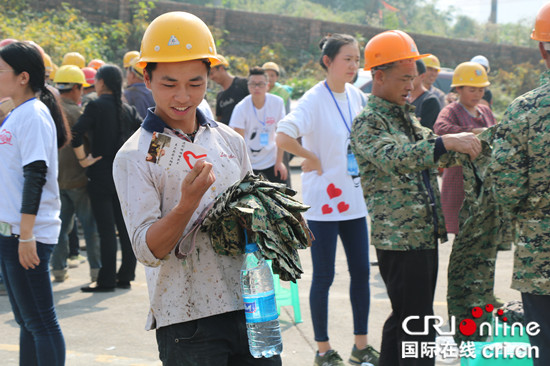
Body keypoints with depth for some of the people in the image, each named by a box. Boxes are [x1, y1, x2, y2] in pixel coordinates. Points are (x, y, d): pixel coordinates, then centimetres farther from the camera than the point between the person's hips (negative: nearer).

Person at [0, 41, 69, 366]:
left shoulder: (34, 114, -13)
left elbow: (35, 176, -19)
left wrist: (26, 236, -22)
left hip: (29, 234, -10)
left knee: (41, 321, -5)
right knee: (26, 320, 14)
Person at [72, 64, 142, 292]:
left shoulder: (97, 106, -9)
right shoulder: (128, 109, 8)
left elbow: (76, 133, -21)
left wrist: (82, 158, -10)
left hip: (102, 174, -6)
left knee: (106, 229, -3)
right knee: (125, 227, 9)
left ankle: (106, 280, 0)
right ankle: (126, 275, 15)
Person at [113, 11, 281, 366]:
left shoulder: (231, 140, 10)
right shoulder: (134, 157, -5)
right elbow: (148, 250, -12)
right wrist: (188, 202, -27)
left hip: (250, 306, 4)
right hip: (187, 320, -4)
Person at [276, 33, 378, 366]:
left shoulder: (355, 95, 5)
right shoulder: (314, 99, -16)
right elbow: (284, 137, -30)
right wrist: (313, 159, -18)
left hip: (353, 197, 7)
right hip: (323, 200, -7)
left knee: (361, 270, 10)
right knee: (324, 277, 3)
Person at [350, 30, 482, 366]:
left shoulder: (407, 117, 16)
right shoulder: (368, 123, -11)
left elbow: (429, 155, 25)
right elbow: (393, 158, -29)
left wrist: (471, 142, 8)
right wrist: (446, 142, -38)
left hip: (425, 234, 9)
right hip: (399, 240, -9)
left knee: (404, 319, 17)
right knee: (417, 328, -8)